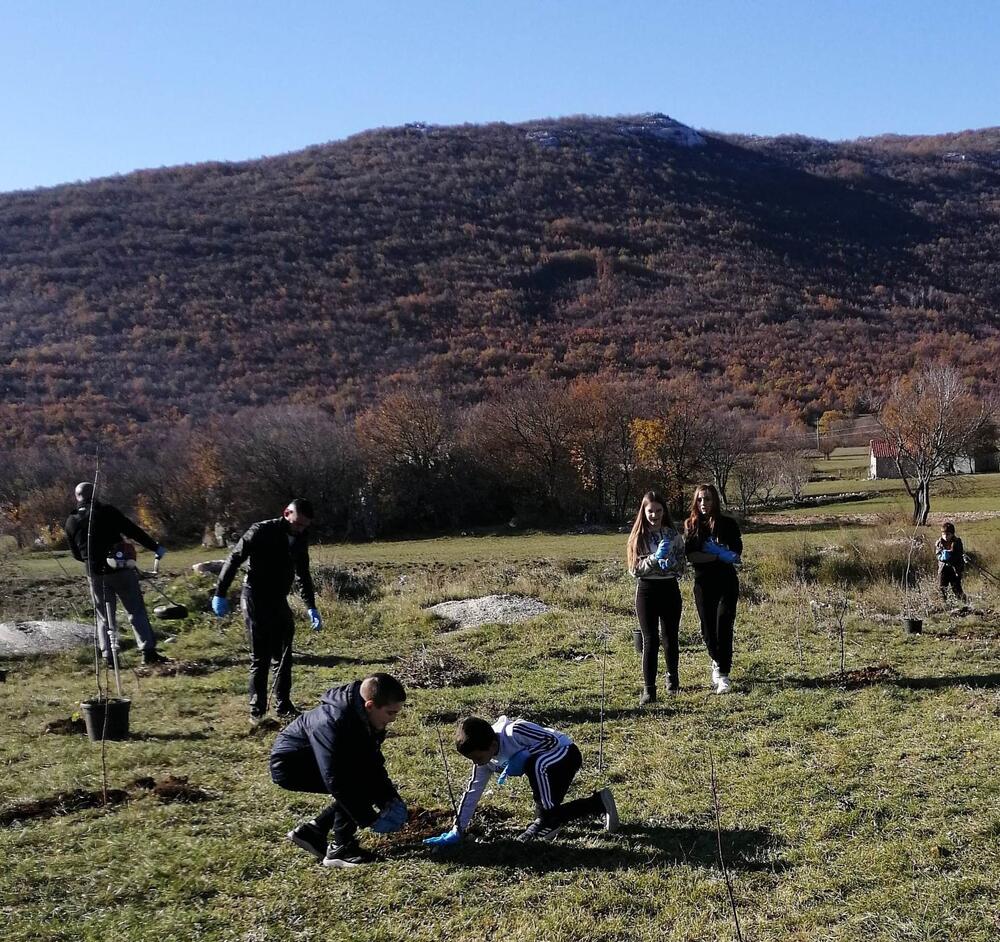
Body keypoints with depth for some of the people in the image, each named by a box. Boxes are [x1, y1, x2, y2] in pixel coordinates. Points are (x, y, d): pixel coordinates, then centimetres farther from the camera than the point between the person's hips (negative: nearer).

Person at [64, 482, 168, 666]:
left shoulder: (71, 522, 6)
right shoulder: (107, 511, -4)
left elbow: (76, 554, 13)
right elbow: (134, 530, -9)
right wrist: (155, 547, -4)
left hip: (95, 574, 2)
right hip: (121, 569, -2)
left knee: (104, 616, 13)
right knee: (136, 610, 4)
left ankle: (109, 657, 8)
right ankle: (148, 651, -4)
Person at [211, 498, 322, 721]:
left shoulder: (300, 539, 4)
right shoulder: (261, 532, -17)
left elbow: (303, 574, 15)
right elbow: (234, 559, -12)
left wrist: (311, 607, 11)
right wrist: (220, 594, -12)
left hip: (279, 601, 7)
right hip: (255, 600, -7)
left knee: (283, 655, 10)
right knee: (260, 657, -4)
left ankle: (283, 705, 21)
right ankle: (257, 710, 6)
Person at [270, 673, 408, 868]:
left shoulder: (363, 716, -8)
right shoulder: (332, 723, -35)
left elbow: (374, 762, 5)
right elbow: (335, 780, -35)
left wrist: (390, 798, -5)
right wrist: (370, 819, -28)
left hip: (311, 759, 9)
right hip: (289, 764, -9)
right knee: (356, 783, -22)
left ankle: (312, 830, 12)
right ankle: (341, 849, -10)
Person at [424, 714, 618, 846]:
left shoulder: (513, 731, -32)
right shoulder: (486, 759, -6)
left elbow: (552, 740, -26)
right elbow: (472, 792, -1)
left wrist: (522, 757, -31)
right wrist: (456, 832, -3)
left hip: (566, 752, -9)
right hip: (544, 765, 9)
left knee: (535, 765, -36)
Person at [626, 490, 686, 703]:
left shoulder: (673, 535, 1)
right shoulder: (638, 536, 0)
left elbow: (681, 567, 1)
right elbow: (635, 569, -7)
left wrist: (670, 565, -20)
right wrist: (655, 558, -20)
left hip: (669, 589, 1)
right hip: (646, 590, -1)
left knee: (670, 637, 10)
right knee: (650, 640, -3)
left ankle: (672, 678, 33)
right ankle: (648, 689, -3)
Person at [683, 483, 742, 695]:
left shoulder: (727, 524, -2)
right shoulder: (690, 525, 1)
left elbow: (736, 553, -7)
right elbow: (689, 556, -9)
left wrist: (704, 556, -17)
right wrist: (720, 556, -17)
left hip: (726, 582, -2)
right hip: (703, 584, 2)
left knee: (723, 626, -12)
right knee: (708, 627, 9)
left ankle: (723, 674, -10)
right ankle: (717, 662, 34)